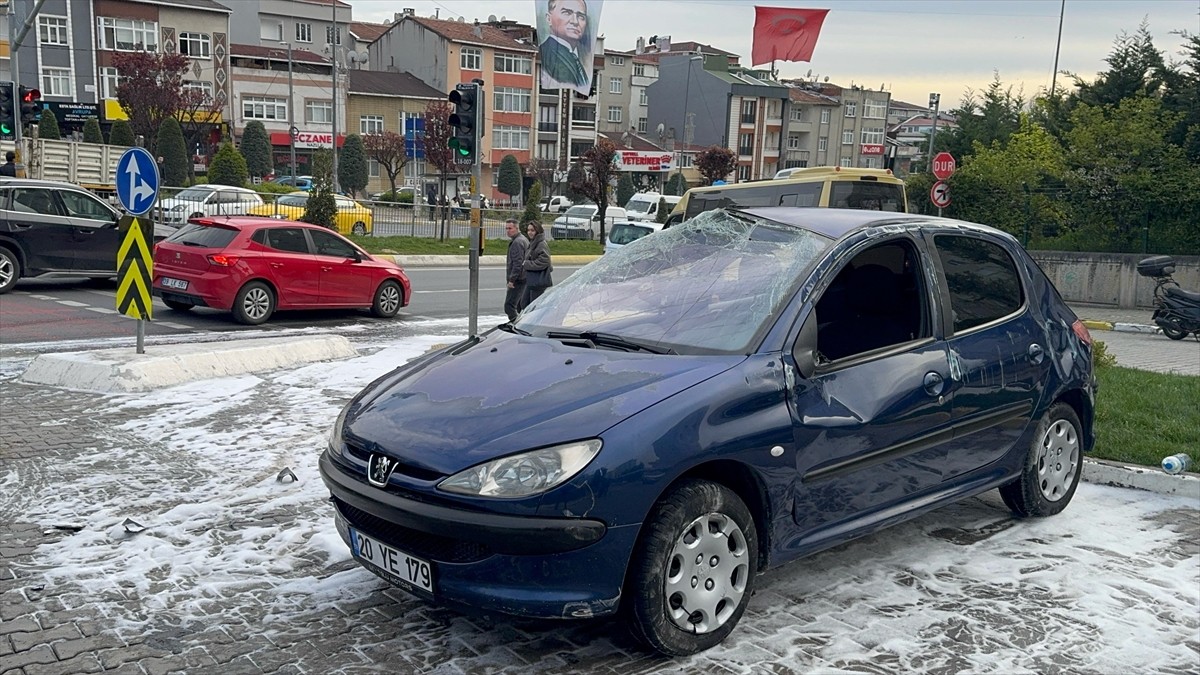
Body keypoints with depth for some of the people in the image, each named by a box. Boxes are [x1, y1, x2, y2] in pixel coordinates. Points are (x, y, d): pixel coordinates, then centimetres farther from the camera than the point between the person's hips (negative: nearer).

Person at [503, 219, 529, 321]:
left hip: (518, 279, -11)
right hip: (524, 278, 11)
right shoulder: (523, 239, 17)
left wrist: (512, 279, -23)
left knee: (509, 305, -12)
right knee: (520, 305, 19)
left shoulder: (517, 242, -16)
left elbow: (518, 263, -23)